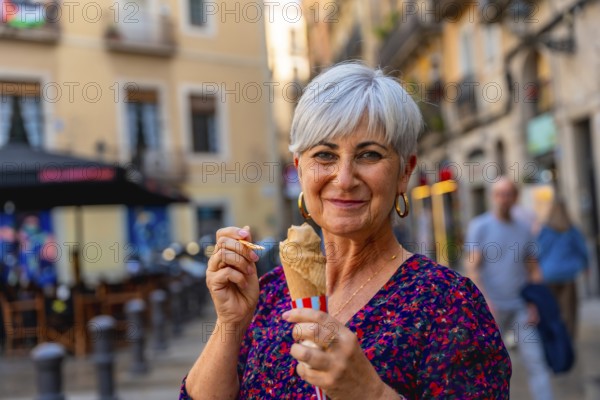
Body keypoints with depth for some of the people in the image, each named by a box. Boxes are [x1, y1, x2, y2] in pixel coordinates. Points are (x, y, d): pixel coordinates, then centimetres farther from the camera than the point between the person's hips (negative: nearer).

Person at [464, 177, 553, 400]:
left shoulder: (524, 230, 9)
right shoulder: (479, 227, -2)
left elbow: (533, 269, 11)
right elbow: (472, 268, -9)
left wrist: (535, 304, -1)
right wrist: (485, 302, -20)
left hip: (521, 308, 3)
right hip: (493, 309, -3)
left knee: (536, 361, -3)